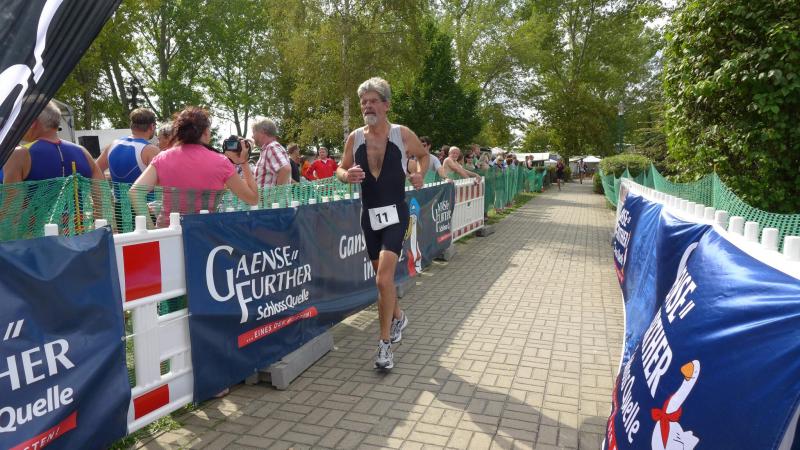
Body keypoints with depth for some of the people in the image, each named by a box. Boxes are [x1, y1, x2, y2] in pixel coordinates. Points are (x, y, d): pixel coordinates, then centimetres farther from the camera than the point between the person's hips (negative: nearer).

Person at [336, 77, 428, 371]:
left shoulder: (403, 135, -6)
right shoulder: (354, 138, 1)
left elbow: (423, 155, 13)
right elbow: (341, 169, 10)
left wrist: (420, 174, -6)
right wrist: (347, 175, -13)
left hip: (395, 214, -4)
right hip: (369, 215, 4)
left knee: (383, 279, -16)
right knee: (383, 276, 17)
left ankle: (385, 344, -2)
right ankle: (398, 317, 44)